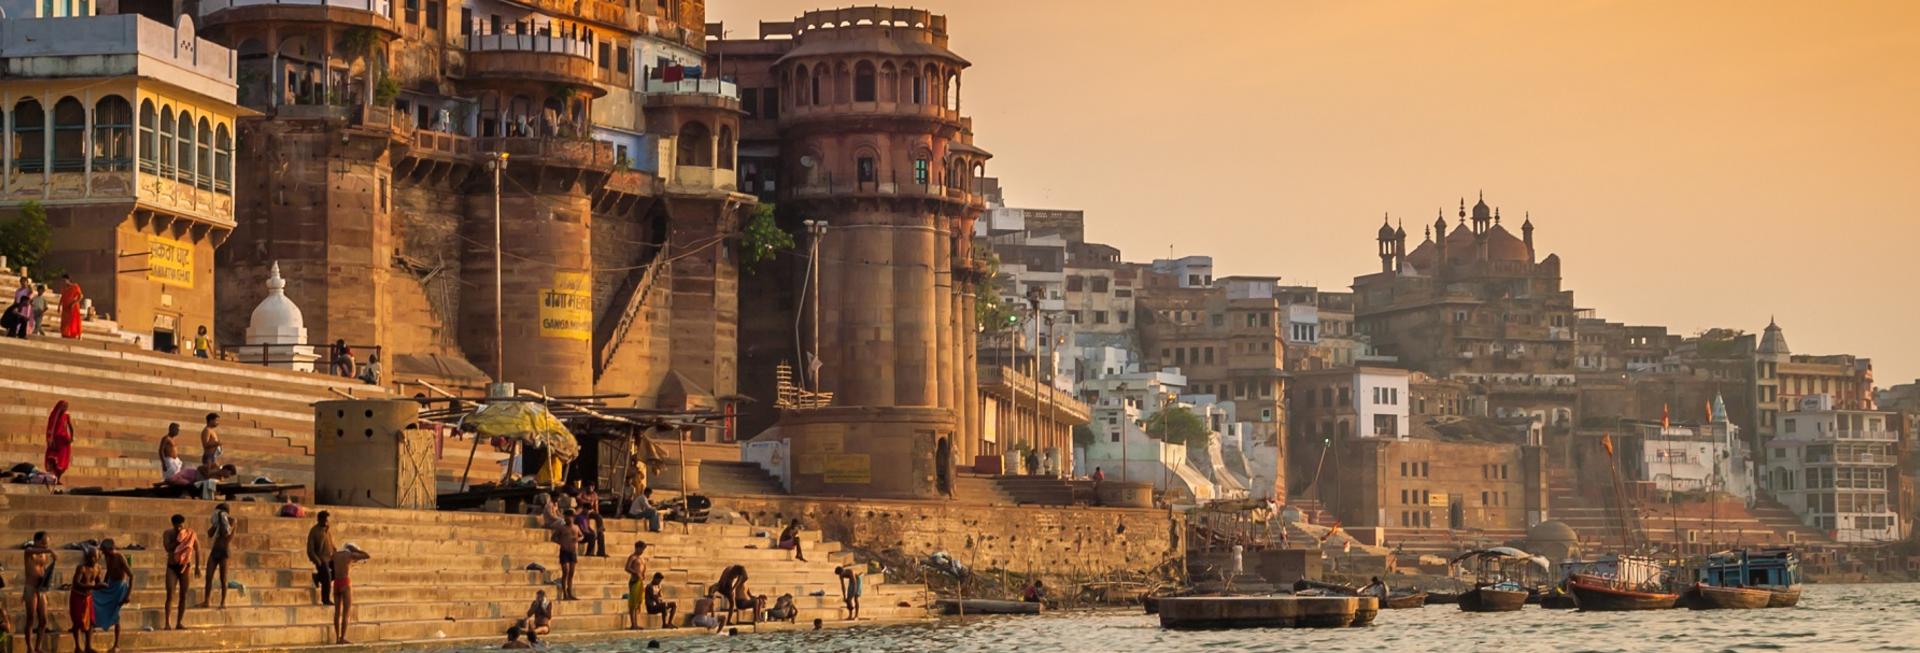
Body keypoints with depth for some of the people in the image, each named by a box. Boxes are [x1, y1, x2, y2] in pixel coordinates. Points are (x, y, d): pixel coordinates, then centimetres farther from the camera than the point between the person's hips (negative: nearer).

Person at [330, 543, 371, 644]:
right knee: (347, 612, -4)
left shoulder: (335, 554, 11)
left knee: (338, 612, 10)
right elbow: (368, 556, 2)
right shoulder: (350, 554, -5)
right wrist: (356, 550, 10)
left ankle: (337, 638, 8)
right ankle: (342, 638, -10)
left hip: (336, 584, 6)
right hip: (345, 585, -6)